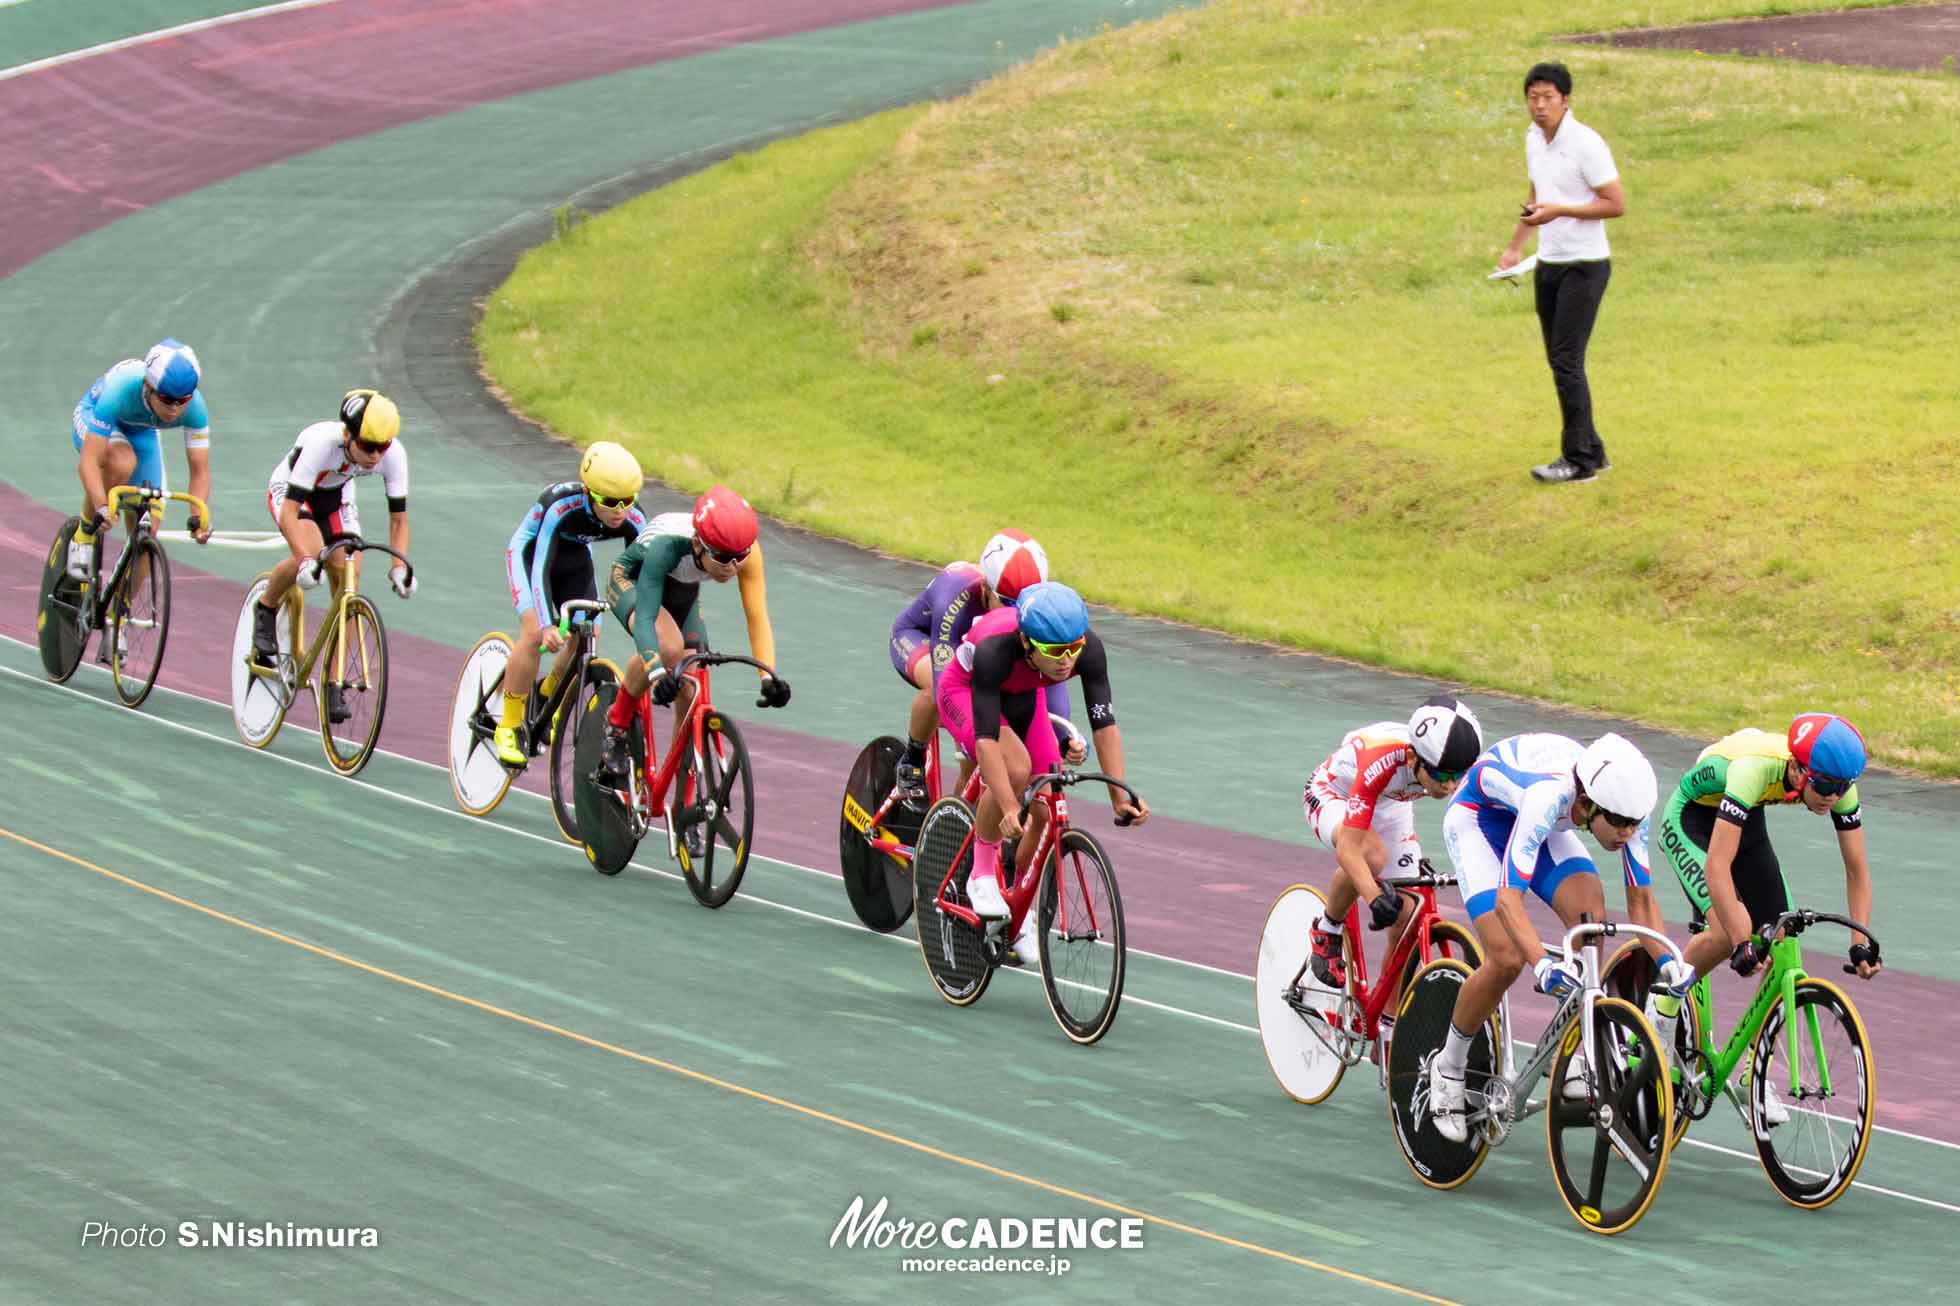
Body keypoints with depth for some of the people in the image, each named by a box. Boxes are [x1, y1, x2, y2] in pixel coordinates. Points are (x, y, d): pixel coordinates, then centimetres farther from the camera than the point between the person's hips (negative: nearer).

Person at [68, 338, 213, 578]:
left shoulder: (194, 406, -32)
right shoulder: (121, 389, -42)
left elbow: (200, 471, -27)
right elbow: (89, 461, -45)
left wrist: (199, 517, -45)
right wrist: (101, 507, -60)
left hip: (140, 432, 4)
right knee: (122, 462, -39)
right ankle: (84, 537, -16)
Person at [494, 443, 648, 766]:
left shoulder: (632, 520, -28)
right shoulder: (563, 505, -40)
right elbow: (541, 568, -41)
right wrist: (547, 625, -51)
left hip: (575, 559, 5)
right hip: (530, 552, -5)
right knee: (535, 632, -23)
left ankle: (546, 697, 22)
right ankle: (508, 728, -12)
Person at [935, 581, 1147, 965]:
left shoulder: (1088, 649, -32)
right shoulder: (995, 650, -43)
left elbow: (1104, 724, -30)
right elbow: (986, 739, -44)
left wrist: (1120, 797, -38)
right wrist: (1009, 810, -51)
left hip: (1022, 698, 4)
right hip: (964, 692, -4)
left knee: (1049, 814, -6)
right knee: (1016, 767, -33)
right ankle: (982, 875, -13)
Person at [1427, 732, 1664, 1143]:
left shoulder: (1626, 804, -27)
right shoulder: (1548, 797, -44)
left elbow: (1641, 899, -16)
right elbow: (1508, 897, -48)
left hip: (1537, 822, 5)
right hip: (1477, 815, -5)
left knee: (1591, 917, -23)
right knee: (1507, 959, -19)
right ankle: (1449, 1066, 6)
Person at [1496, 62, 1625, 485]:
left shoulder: (1585, 144, -17)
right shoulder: (1533, 138, 8)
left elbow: (1616, 204, -17)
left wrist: (1559, 210, -24)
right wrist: (1515, 246, 18)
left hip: (1584, 266, -8)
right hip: (1548, 264, 8)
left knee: (1567, 362, -10)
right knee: (1558, 360, 9)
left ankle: (1579, 461, -4)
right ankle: (1591, 450, 18)